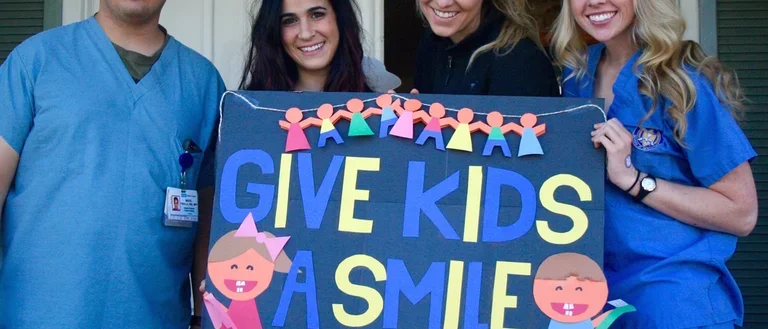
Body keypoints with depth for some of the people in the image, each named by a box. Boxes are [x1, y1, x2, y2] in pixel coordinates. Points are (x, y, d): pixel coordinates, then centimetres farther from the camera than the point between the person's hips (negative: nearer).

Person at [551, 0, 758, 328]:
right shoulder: (578, 73, 3)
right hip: (593, 287, 6)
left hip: (673, 298, -6)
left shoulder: (683, 81, -14)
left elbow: (742, 213, -15)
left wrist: (631, 178, -21)